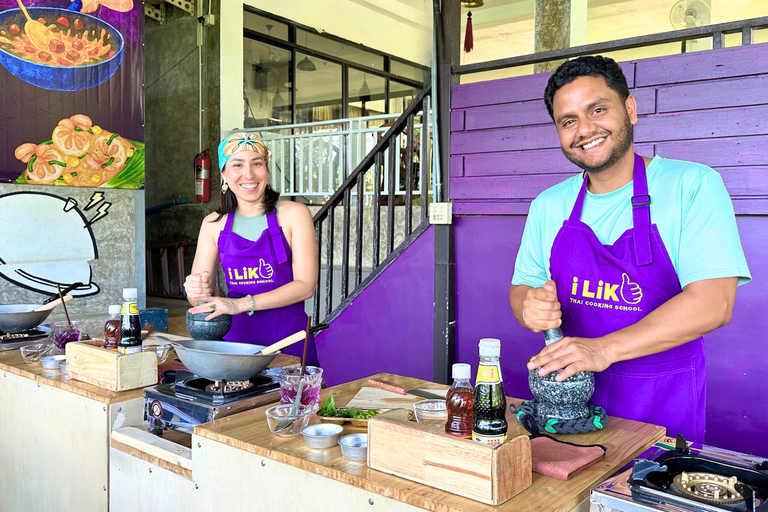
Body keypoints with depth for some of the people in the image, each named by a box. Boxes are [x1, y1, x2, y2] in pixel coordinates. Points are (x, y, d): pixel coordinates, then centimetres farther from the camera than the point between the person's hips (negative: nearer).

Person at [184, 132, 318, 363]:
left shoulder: (293, 214, -2)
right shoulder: (213, 224, 8)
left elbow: (306, 285, -8)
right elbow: (197, 297, 10)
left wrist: (242, 304, -17)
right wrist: (197, 291, -14)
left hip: (287, 338, -2)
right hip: (235, 334, 3)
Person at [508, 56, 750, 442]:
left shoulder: (693, 186, -10)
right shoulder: (548, 206, 2)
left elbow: (714, 302, -19)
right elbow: (522, 287, 7)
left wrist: (604, 349, -29)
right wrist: (530, 308, -17)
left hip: (664, 401, -3)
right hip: (573, 390, 3)